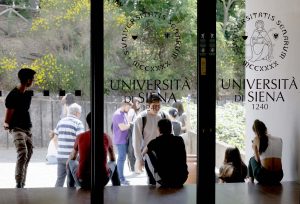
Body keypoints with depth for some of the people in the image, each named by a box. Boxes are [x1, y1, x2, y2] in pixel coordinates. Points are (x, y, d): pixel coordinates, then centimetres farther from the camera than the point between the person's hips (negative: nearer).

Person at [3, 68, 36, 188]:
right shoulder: (13, 95, -11)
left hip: (28, 129, 8)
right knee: (23, 153, -23)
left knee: (28, 155, 5)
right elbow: (9, 113, -11)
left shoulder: (28, 94, 12)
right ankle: (18, 184, -24)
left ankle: (22, 184, 13)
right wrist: (6, 124, -22)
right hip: (17, 129, -8)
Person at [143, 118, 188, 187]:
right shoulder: (180, 140, 8)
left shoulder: (155, 142, 1)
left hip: (164, 180, -4)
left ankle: (152, 185, 23)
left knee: (147, 155, 17)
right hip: (182, 180, 4)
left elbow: (143, 153, 23)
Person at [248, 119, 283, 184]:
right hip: (278, 176, 4)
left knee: (252, 159, 30)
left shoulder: (256, 139, 2)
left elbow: (257, 159, 8)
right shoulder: (279, 140, 10)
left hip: (263, 176, -3)